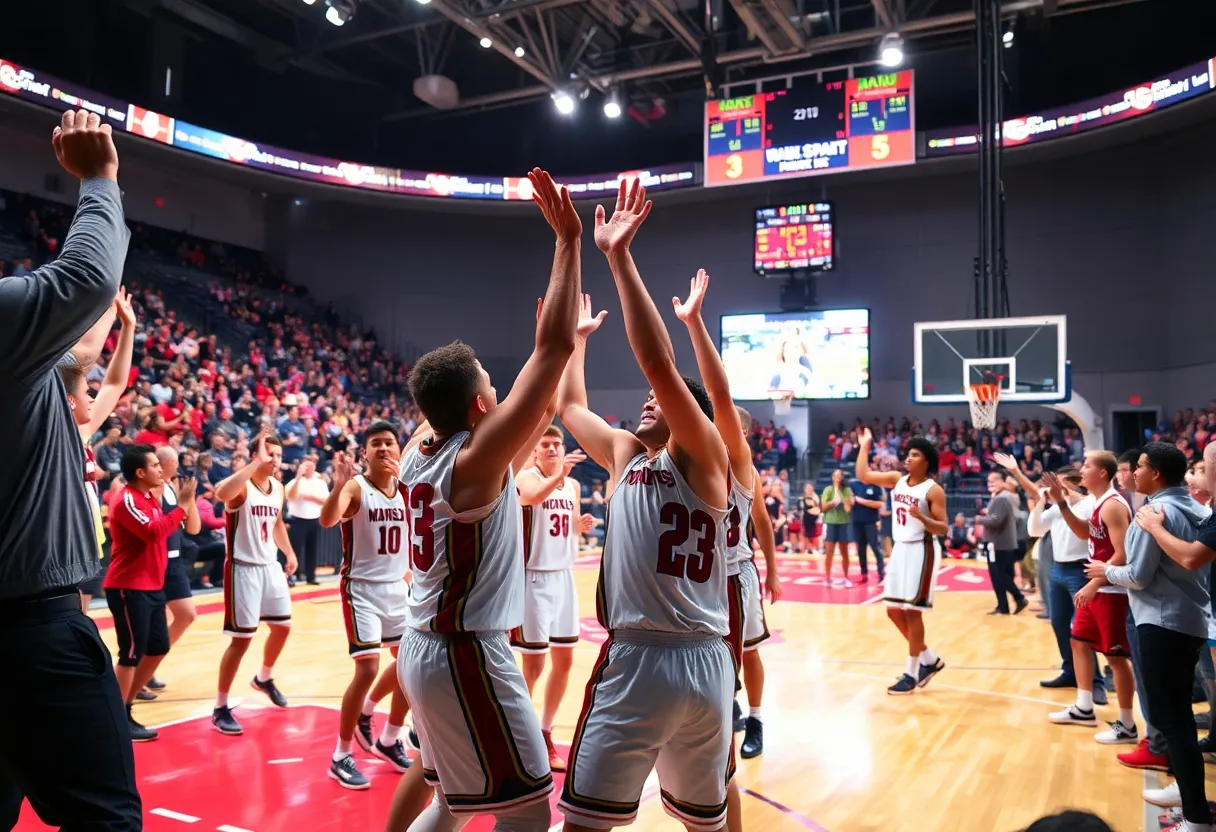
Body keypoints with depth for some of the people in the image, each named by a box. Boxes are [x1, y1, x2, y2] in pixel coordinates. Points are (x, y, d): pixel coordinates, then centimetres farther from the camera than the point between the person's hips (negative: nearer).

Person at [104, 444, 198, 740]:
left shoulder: (151, 498, 13)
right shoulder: (127, 500, -17)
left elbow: (162, 531, 19)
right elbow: (153, 532, -29)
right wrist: (183, 506, -25)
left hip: (151, 586, 10)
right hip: (129, 588, -10)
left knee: (158, 648, 14)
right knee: (131, 655, -4)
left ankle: (125, 707, 26)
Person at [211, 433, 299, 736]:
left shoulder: (278, 487, 7)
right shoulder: (242, 485, -17)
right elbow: (221, 493, -43)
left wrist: (289, 552, 19)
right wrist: (256, 464, -43)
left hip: (271, 566, 8)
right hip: (243, 568, -8)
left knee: (282, 627, 18)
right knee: (241, 639, -5)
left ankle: (264, 679, 44)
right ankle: (220, 709, 7)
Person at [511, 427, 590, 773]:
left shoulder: (574, 485, 9)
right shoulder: (527, 476, -11)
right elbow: (534, 496, -35)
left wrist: (583, 525, -4)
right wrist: (558, 475, -52)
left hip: (564, 576, 7)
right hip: (534, 576, -7)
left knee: (564, 660, 11)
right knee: (533, 664, -1)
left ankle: (544, 734, 27)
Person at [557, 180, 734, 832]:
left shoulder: (705, 458, -4)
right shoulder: (626, 455, 14)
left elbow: (659, 362, -18)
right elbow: (568, 405, 27)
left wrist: (619, 257, -17)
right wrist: (578, 335, 34)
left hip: (697, 660, -6)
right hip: (631, 657, 6)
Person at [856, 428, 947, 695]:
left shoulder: (933, 490, -12)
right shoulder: (897, 479, 7)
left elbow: (942, 528, -13)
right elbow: (863, 475, 5)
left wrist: (921, 517, -30)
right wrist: (865, 445, 6)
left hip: (921, 551, -7)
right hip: (901, 549, 7)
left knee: (912, 612, -4)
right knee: (893, 610, 9)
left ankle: (912, 673, 8)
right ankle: (930, 660, 25)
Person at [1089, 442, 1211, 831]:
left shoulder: (1156, 511, -16)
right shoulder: (1193, 508, 11)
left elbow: (1138, 576, -16)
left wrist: (1106, 571, 3)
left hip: (1164, 623, -10)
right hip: (1191, 620, 10)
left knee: (1169, 716, -6)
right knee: (1179, 711, 21)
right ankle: (1185, 787, 33)